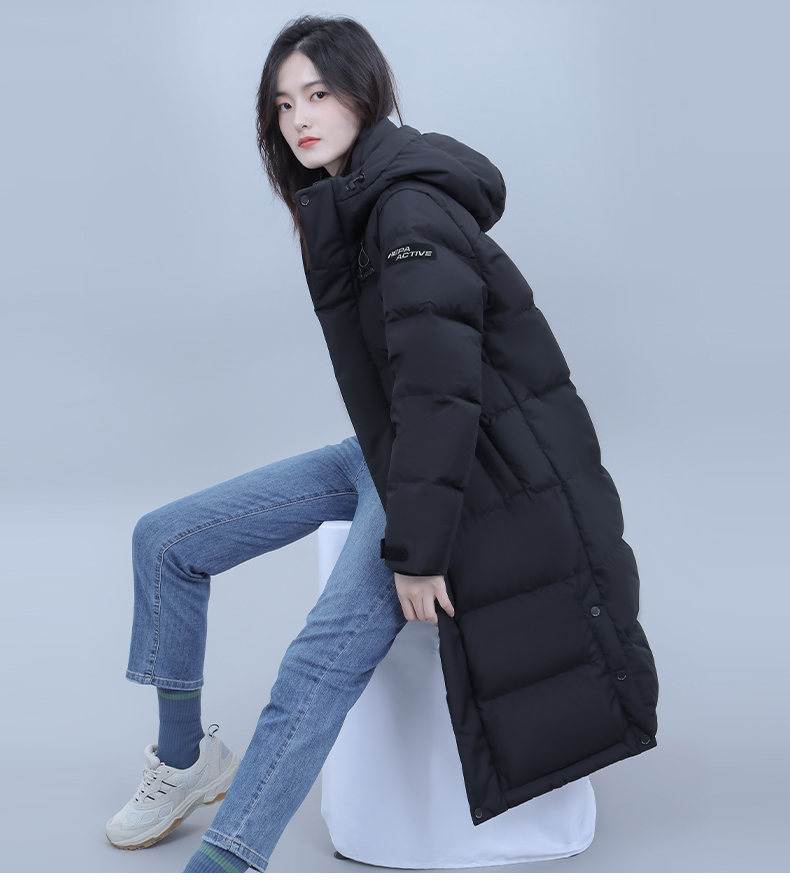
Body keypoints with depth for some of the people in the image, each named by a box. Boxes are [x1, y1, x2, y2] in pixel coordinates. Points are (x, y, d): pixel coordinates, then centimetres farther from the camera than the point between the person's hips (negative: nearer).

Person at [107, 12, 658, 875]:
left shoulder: (411, 209, -20)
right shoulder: (341, 204, 9)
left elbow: (440, 388, -26)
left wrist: (415, 547, -24)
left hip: (458, 469, -9)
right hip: (381, 451, 10)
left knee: (326, 659, -26)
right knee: (164, 540, 6)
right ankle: (185, 756, 19)